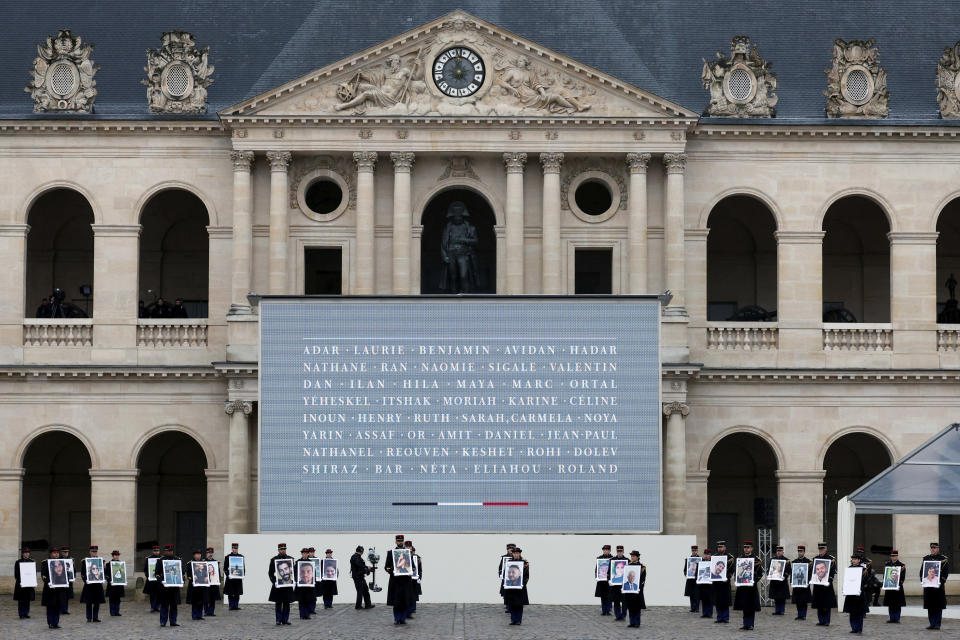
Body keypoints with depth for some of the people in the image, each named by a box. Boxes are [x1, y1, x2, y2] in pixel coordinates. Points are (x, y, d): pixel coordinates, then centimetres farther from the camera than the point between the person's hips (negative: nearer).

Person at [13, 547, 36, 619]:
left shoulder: (32, 562, 9)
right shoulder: (18, 562, -1)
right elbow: (16, 574, -2)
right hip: (21, 584, -3)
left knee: (28, 599, 6)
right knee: (21, 600, -3)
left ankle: (26, 613, 14)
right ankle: (21, 614, -1)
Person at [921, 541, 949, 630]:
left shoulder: (943, 559, 2)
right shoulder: (926, 558, 13)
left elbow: (946, 573, -3)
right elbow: (922, 571, 13)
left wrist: (941, 582, -14)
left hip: (938, 586, -4)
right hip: (928, 586, 4)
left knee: (938, 606, -3)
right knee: (930, 606, 4)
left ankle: (937, 624, 0)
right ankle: (932, 624, 10)